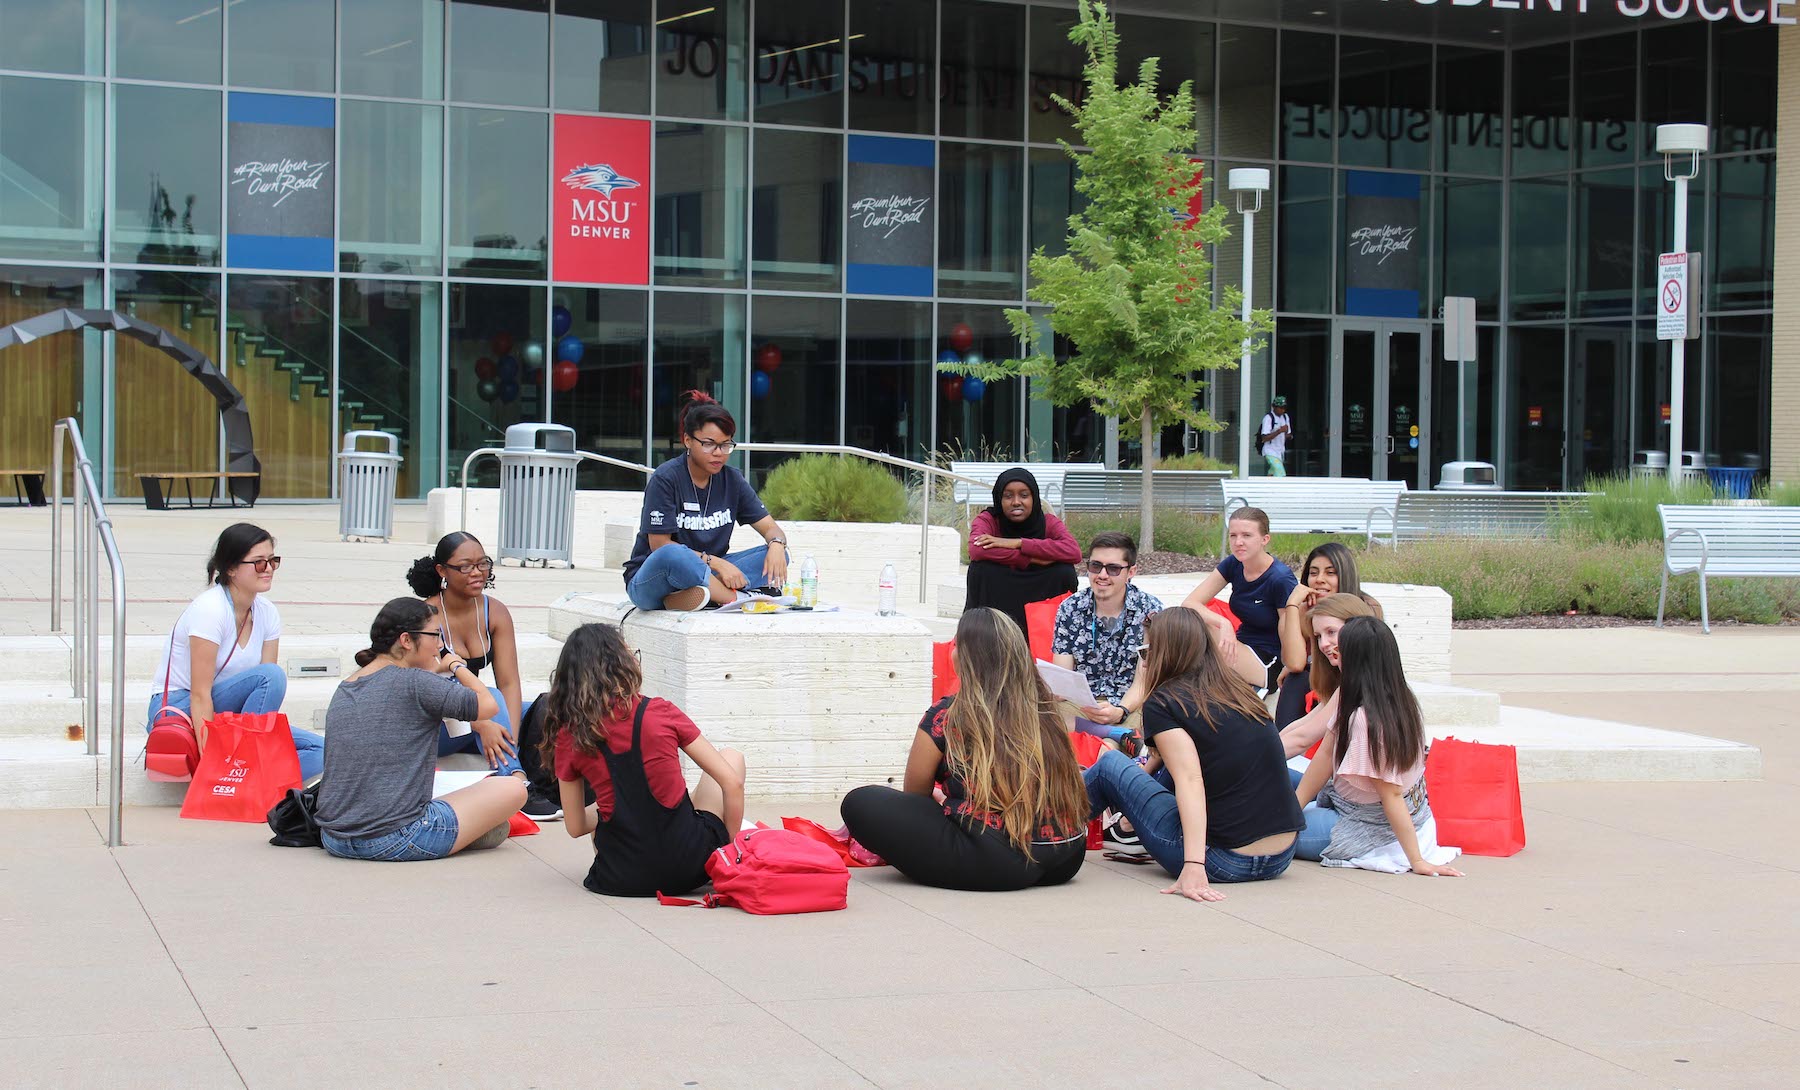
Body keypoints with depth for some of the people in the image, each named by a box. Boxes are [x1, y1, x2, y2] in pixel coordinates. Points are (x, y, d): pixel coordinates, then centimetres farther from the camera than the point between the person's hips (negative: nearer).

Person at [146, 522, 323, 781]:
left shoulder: (267, 614, 1)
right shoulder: (210, 609, -20)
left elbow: (269, 691, -3)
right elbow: (200, 694, -23)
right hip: (178, 709, -7)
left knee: (318, 750, -13)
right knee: (271, 675, -30)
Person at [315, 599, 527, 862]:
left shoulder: (343, 690, 11)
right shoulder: (414, 683, -11)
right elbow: (487, 706, -7)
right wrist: (457, 666, 9)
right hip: (395, 841, -8)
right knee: (513, 788, 0)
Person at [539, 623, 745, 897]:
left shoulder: (567, 737, -2)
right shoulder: (660, 712, -6)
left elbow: (575, 827, 6)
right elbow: (732, 782, -4)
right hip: (689, 867, -4)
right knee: (732, 757, 21)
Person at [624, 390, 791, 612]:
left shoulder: (731, 479, 5)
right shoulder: (665, 479, -12)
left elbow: (769, 527, 6)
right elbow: (659, 545, -16)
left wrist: (777, 544, -19)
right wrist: (715, 562, -22)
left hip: (704, 576, 6)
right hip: (650, 580, -6)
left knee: (777, 557, -15)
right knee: (672, 556, -41)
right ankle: (737, 599, -25)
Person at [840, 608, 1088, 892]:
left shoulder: (945, 716, -2)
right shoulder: (1045, 711, 11)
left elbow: (915, 793, 11)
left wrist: (940, 803, 35)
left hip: (996, 863, -6)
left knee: (859, 804, -1)